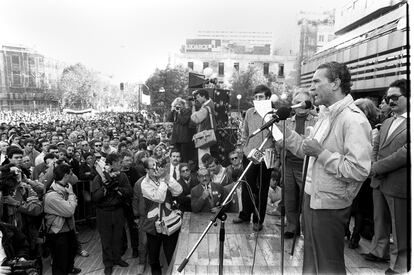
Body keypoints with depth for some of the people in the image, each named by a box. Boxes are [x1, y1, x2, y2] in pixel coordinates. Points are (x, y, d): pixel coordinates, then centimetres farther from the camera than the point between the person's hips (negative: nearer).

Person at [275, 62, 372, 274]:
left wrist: (321, 152, -23)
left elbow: (359, 170, -27)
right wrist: (282, 126, 3)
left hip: (330, 205, -8)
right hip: (312, 197, 9)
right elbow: (304, 149, 12)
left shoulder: (353, 119, -21)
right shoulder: (325, 114, 9)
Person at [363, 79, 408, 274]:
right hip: (379, 182, 7)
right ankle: (379, 251, 39)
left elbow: (406, 152, -21)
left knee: (400, 228, 9)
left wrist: (378, 167, -15)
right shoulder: (386, 123, 12)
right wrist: (376, 166, 1)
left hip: (398, 184, -7)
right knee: (380, 221, 20)